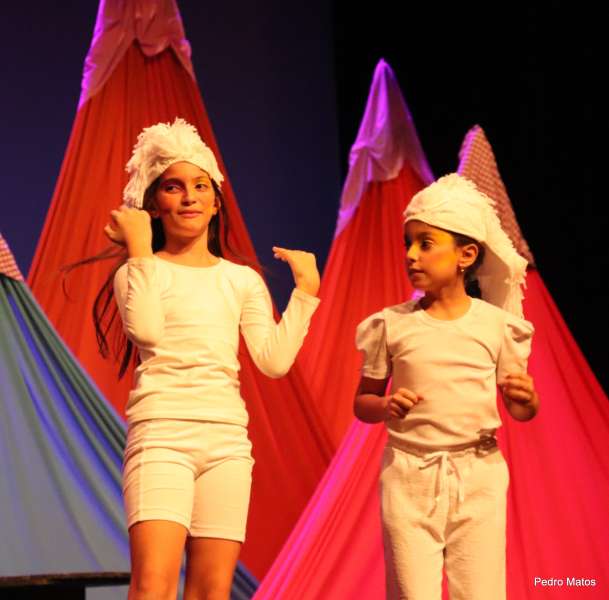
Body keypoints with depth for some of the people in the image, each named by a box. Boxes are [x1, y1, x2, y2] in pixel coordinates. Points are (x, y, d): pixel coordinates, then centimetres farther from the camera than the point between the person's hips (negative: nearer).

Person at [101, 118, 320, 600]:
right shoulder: (142, 271, 6)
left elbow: (275, 360, 5)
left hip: (227, 438, 4)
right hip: (162, 432, -4)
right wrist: (140, 248, -10)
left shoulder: (243, 280, 16)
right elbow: (146, 330, -17)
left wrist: (305, 289, 5)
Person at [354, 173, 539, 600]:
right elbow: (362, 401, 10)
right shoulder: (391, 325, 2)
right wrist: (385, 407, -12)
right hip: (409, 476, 0)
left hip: (478, 475, 0)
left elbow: (518, 410, 8)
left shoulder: (496, 324, 1)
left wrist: (526, 399, -15)